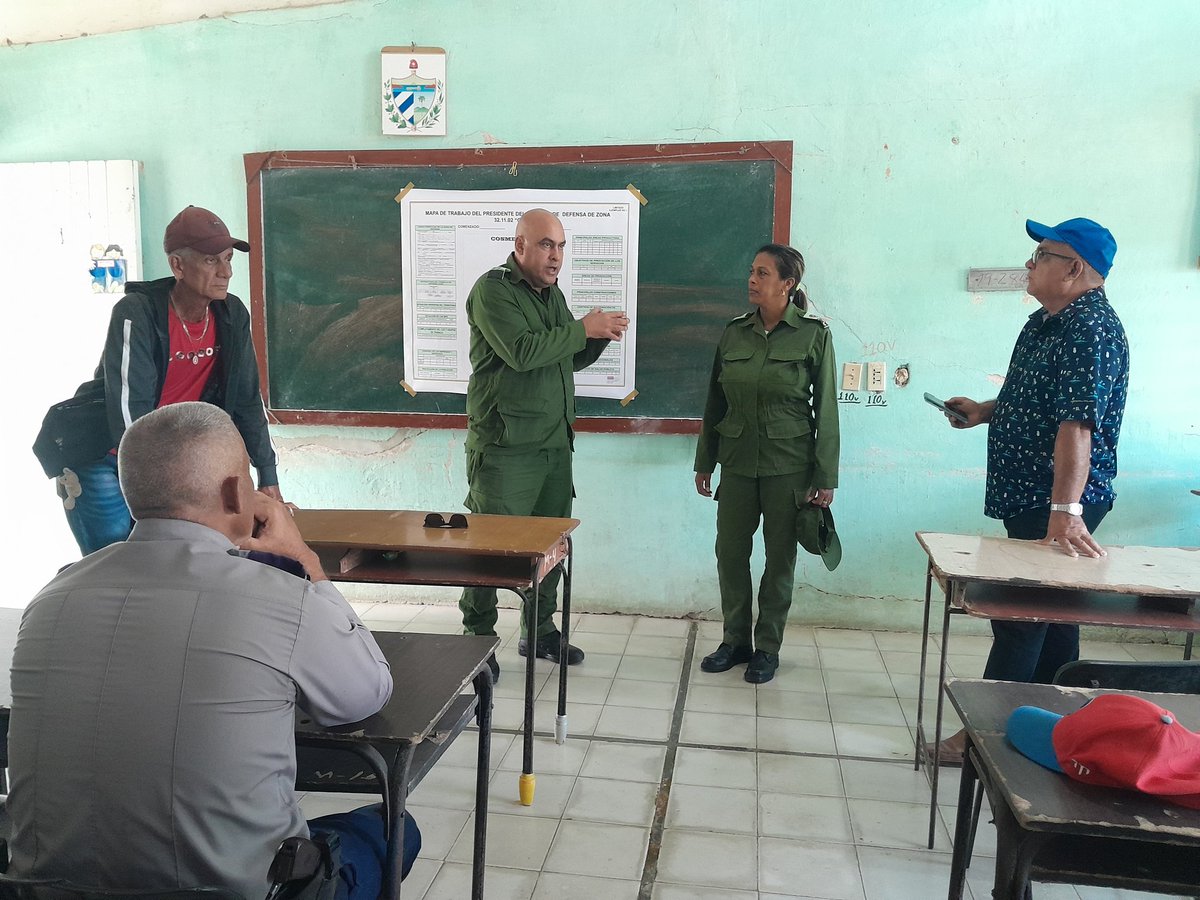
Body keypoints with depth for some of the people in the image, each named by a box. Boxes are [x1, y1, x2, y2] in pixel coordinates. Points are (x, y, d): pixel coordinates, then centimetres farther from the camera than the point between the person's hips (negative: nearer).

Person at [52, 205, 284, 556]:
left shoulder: (232, 316, -5)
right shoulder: (137, 313, -22)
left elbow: (247, 400, 1)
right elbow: (129, 412, -27)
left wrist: (268, 475, 0)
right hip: (103, 462, -5)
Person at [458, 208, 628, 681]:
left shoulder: (552, 293, 17)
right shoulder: (492, 289, -8)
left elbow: (570, 360, 22)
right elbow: (521, 351, -21)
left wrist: (602, 335, 3)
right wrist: (582, 328, -14)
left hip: (554, 445, 8)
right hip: (504, 446, -8)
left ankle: (540, 632, 27)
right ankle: (478, 642, 10)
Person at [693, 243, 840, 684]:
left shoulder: (813, 335, -5)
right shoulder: (733, 333, 5)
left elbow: (825, 410, -4)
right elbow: (715, 403, 10)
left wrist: (825, 478, -6)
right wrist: (704, 462, 11)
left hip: (788, 464, -3)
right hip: (738, 461, 4)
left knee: (780, 557, 6)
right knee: (729, 552, 6)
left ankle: (768, 648, 21)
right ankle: (735, 640, 23)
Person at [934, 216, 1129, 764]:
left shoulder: (1091, 331, -19)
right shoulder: (1046, 321, 13)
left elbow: (1077, 422, -31)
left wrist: (1066, 508, -37)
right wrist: (985, 411, 10)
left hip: (1057, 504, -10)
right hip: (1028, 495, 10)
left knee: (1020, 615, -3)